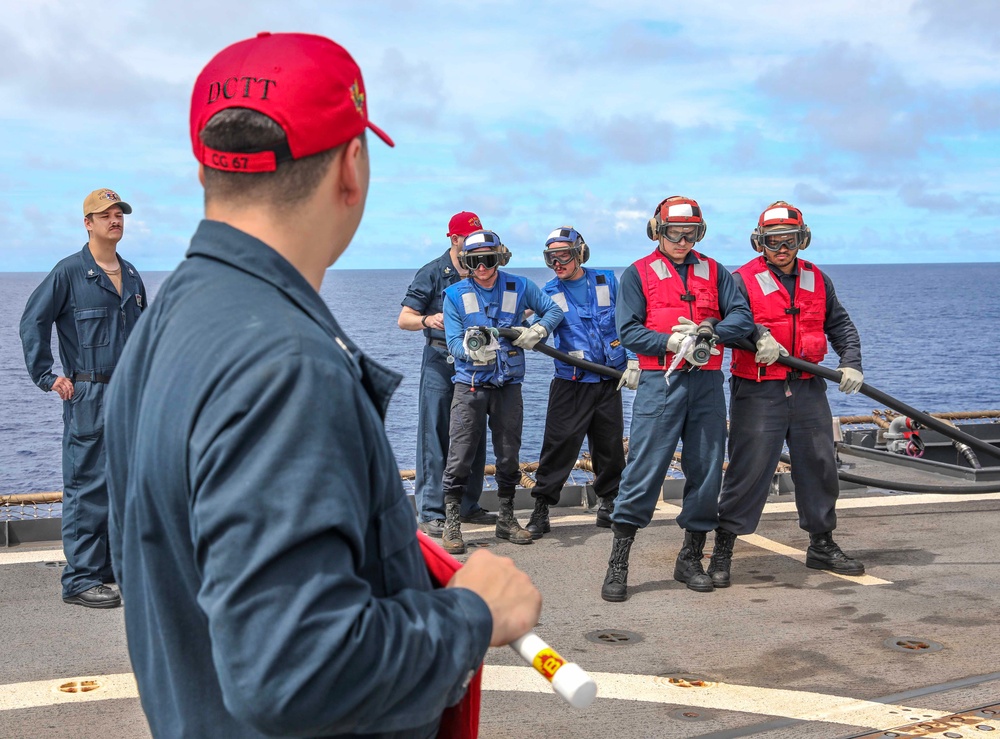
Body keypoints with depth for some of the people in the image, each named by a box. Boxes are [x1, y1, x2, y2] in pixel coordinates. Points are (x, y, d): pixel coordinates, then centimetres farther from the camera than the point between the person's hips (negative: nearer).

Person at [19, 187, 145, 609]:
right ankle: (80, 579, -1)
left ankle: (112, 563, 23)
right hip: (88, 396, -7)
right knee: (88, 485, -6)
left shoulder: (131, 276, 14)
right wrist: (47, 377, -8)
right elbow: (32, 323, -5)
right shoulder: (69, 272, -6)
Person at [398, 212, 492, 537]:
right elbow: (404, 319, -7)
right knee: (435, 437, -6)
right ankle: (431, 513, -3)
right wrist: (427, 320, -29)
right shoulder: (433, 273, -5)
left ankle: (468, 506, 21)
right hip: (440, 360, -5)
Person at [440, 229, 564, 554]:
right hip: (470, 384, -2)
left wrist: (537, 330, -8)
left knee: (509, 454, 10)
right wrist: (472, 351, -30)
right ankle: (451, 524, 1)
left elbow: (554, 310, 12)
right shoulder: (455, 295, -1)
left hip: (508, 384, 2)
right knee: (460, 454, -7)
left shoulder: (520, 287, 4)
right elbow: (454, 341, -7)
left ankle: (507, 519, 23)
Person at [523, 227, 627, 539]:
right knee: (559, 445, -7)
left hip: (609, 381, 2)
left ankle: (608, 504, 26)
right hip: (571, 382, -2)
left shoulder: (607, 281, 5)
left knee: (610, 446, 10)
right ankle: (541, 509, 0)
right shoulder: (550, 291, 2)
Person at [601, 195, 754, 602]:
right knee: (644, 469, -7)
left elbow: (742, 317, 4)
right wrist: (671, 342, -16)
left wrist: (709, 332, -14)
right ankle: (618, 565, -1)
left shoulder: (714, 272, 15)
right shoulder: (638, 274, 7)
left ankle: (690, 558, 21)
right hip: (660, 382, -4)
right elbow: (628, 330, -2)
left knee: (706, 470, 6)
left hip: (707, 382, 4)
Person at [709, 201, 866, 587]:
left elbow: (840, 325, 16)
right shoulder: (743, 279, -2)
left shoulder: (817, 280, 14)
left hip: (808, 389, 5)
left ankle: (822, 545, 28)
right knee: (747, 470, -4)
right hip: (758, 392, -5)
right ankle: (723, 549, 6)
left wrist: (851, 363, 1)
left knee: (820, 466, 12)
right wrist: (759, 336, -33)